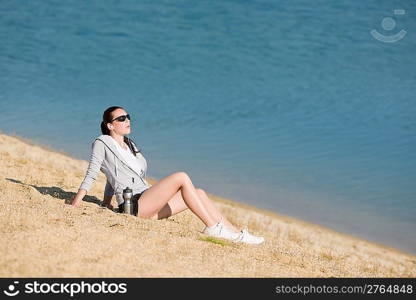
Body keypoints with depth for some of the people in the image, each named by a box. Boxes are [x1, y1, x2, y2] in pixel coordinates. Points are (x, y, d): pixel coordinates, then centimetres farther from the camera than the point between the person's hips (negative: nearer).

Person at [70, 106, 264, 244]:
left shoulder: (130, 145, 24)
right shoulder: (102, 143, 2)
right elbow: (91, 175, -4)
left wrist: (106, 201, 30)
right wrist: (75, 203, -12)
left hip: (148, 204, 8)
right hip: (133, 204, -8)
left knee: (199, 193, -4)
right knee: (181, 177, -23)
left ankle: (235, 234, -7)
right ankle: (212, 227, -24)